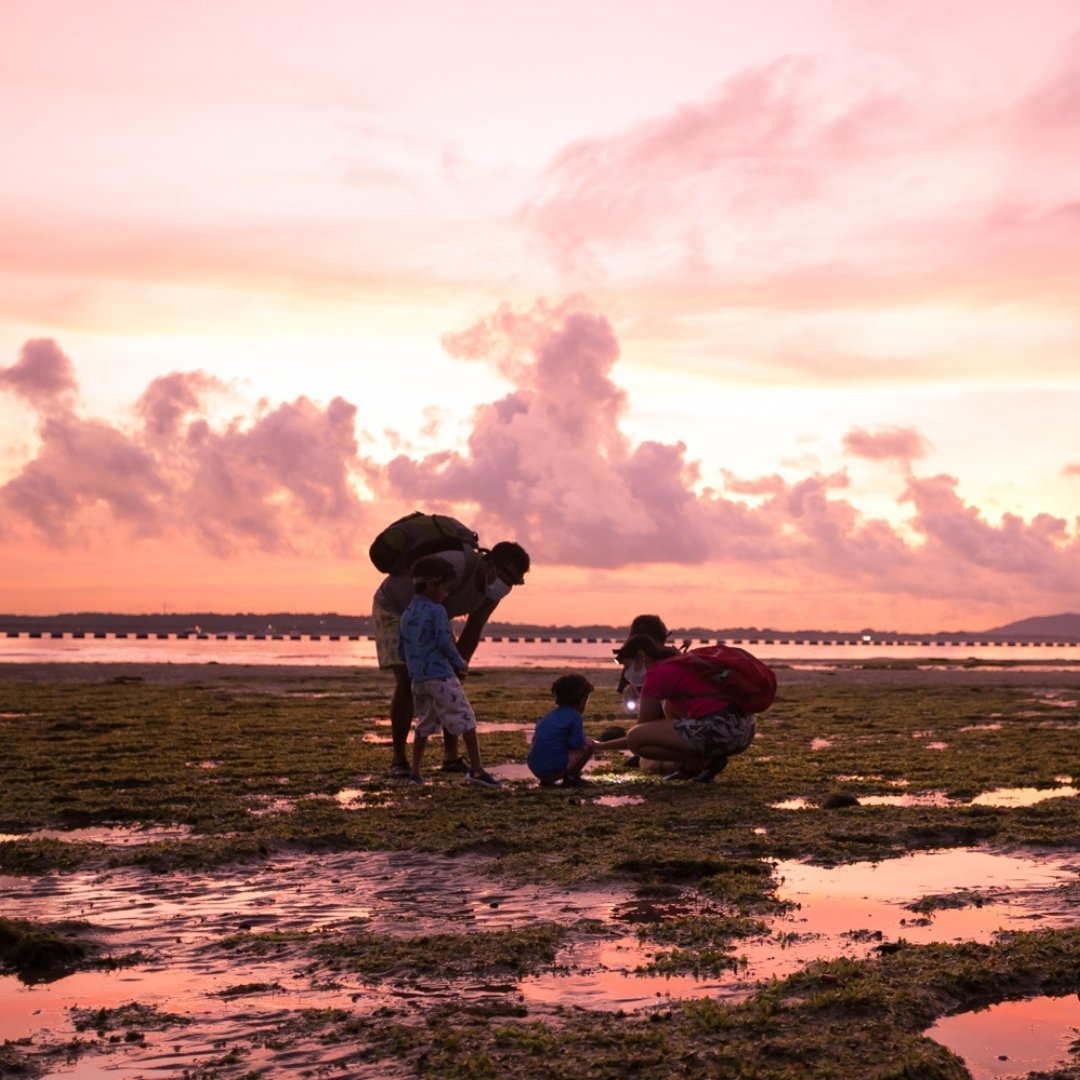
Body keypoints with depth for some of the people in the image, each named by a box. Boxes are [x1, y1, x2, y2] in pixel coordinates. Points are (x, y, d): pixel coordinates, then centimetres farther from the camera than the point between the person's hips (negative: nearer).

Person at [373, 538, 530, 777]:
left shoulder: (494, 587, -14)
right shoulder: (454, 567, -39)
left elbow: (472, 632, -5)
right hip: (393, 608, -7)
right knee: (407, 681, -18)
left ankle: (451, 757, -3)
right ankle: (398, 758, -7)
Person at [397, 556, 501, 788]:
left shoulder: (406, 614, 14)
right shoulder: (437, 610, -7)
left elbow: (403, 652, 17)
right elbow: (444, 641, -14)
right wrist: (460, 662, 0)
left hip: (417, 679, 7)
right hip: (440, 676, -7)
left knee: (424, 725, 19)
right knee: (466, 721, -4)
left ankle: (415, 773, 16)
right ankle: (476, 769, -9)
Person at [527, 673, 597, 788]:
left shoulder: (551, 714, 18)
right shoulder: (575, 717, -4)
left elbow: (535, 739, 21)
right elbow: (577, 744, -14)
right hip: (553, 768, -7)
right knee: (589, 744, 4)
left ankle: (547, 780, 17)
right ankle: (571, 777, 2)